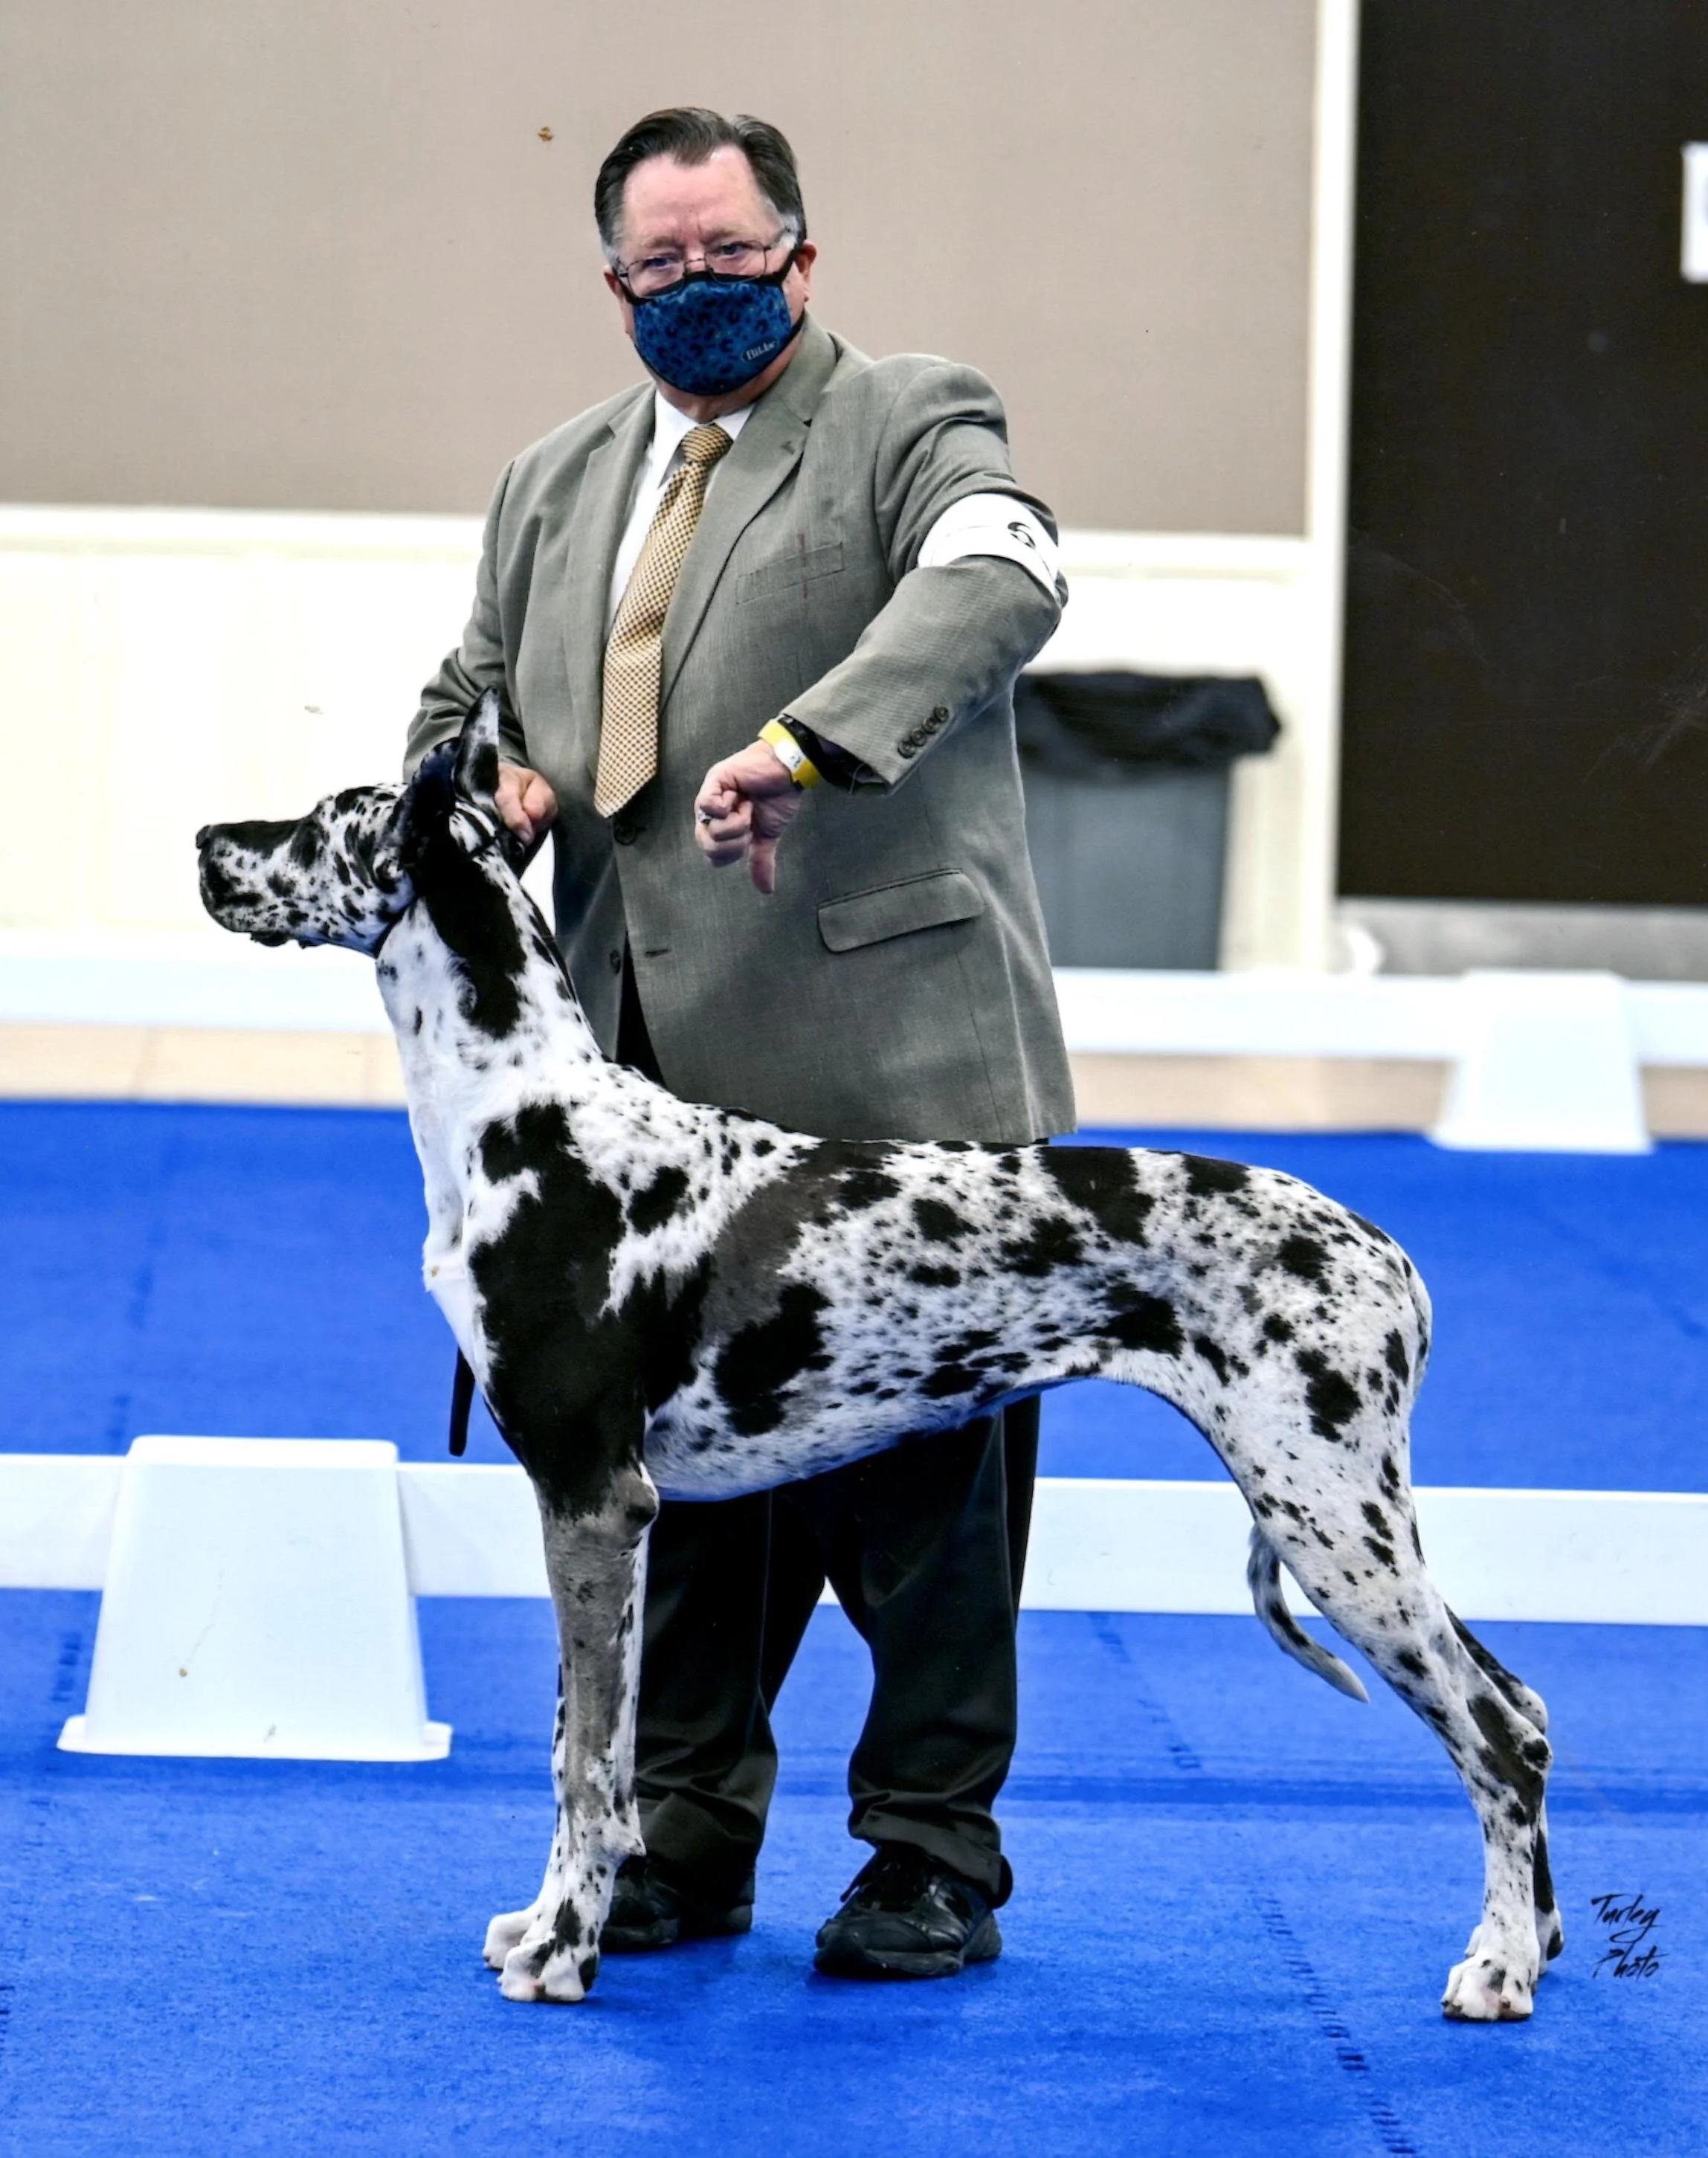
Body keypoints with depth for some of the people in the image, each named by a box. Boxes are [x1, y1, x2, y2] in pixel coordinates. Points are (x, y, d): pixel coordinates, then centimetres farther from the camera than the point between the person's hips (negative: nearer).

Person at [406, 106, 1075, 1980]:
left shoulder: (913, 426, 2)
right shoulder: (553, 486, 22)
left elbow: (993, 581, -18)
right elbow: (466, 697, 29)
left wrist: (807, 739, -33)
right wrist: (485, 783, 4)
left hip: (881, 1058, -5)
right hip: (657, 1085, 5)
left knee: (917, 1462, -2)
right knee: (674, 1454, 6)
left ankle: (935, 1857, 7)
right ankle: (689, 1840, 16)